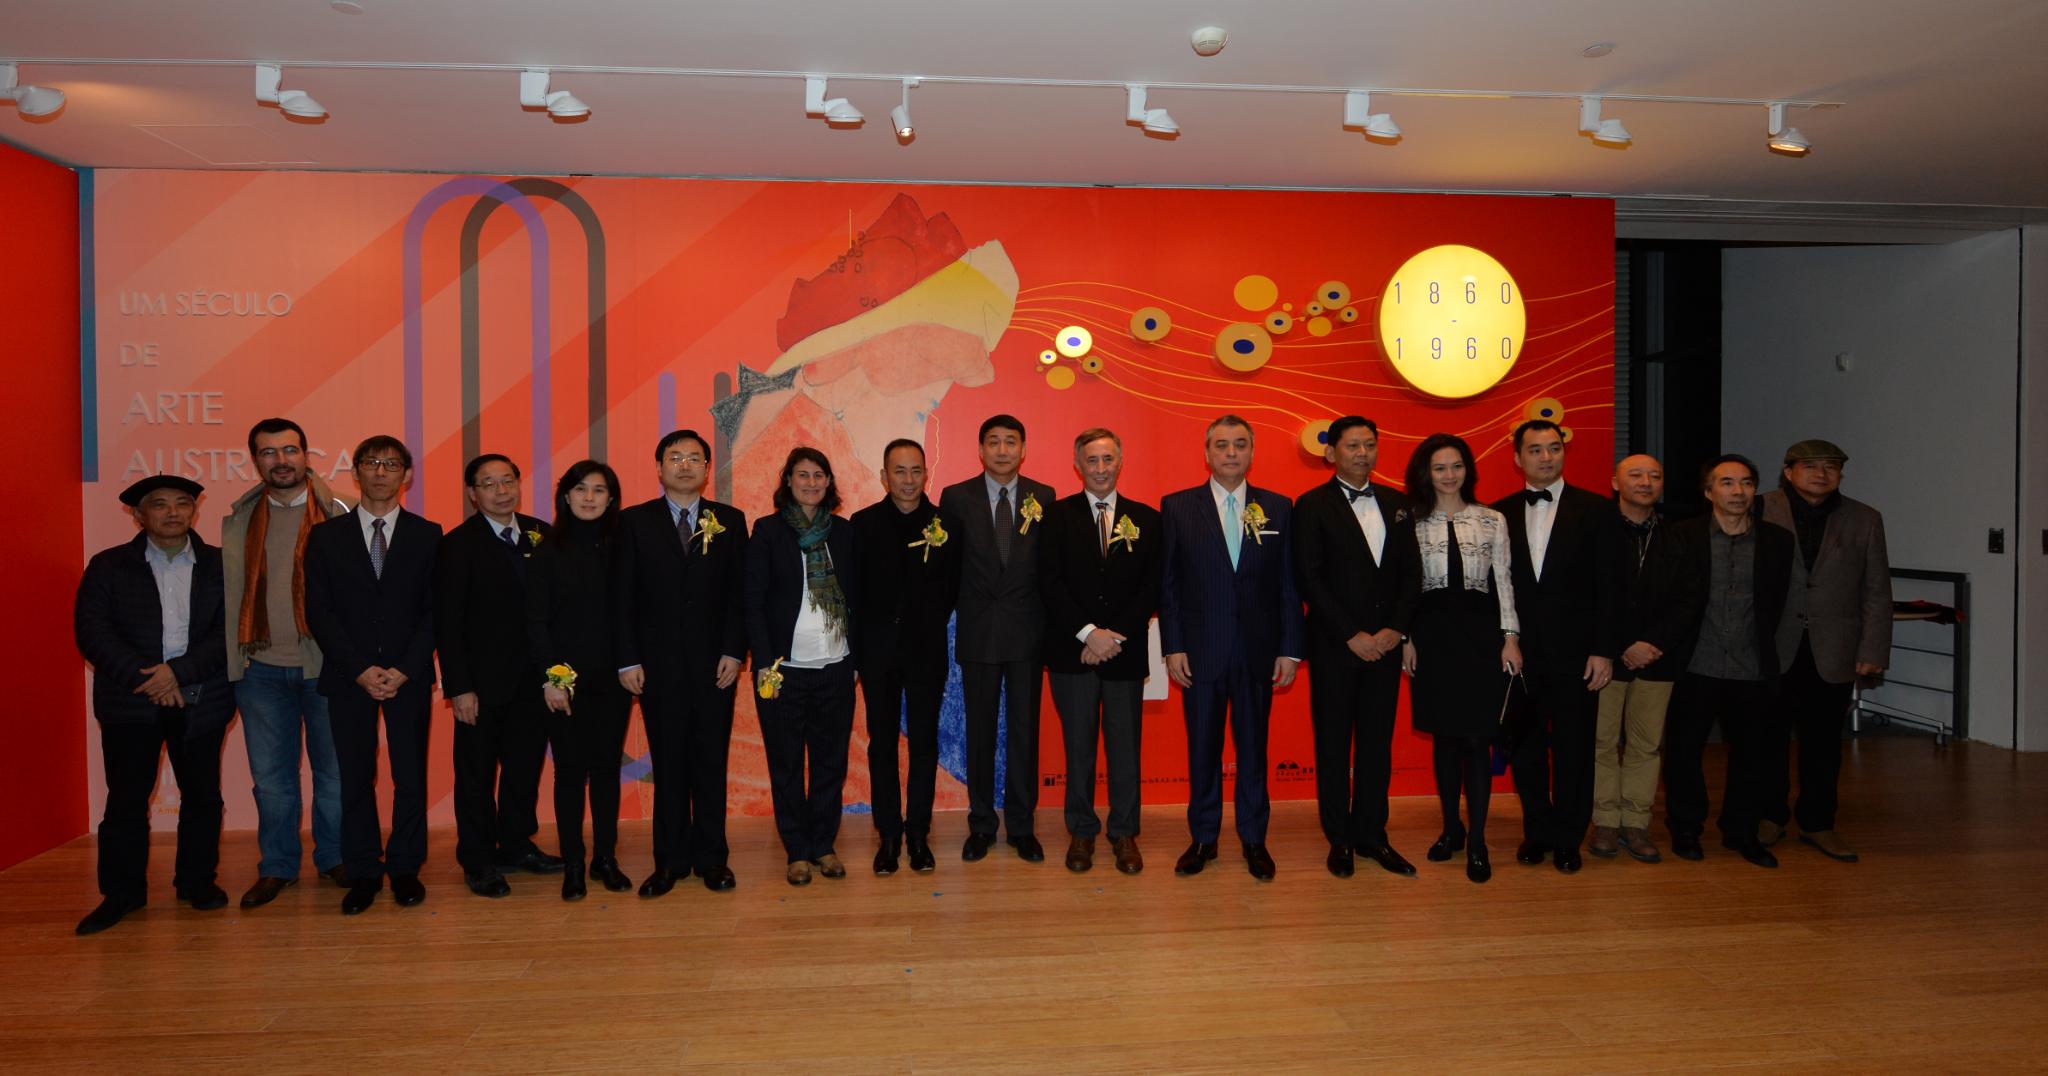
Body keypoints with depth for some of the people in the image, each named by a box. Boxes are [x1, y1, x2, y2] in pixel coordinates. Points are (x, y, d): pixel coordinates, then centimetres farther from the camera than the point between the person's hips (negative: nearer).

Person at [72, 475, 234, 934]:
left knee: (202, 795, 7)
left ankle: (198, 881, 22)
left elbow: (232, 631, -3)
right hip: (130, 703, 0)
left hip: (201, 702, 1)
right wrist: (144, 678, -15)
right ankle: (122, 893, 17)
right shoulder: (108, 566, 4)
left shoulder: (220, 565, 4)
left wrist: (179, 670, -15)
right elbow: (91, 632, -4)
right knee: (126, 799, 4)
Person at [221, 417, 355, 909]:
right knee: (271, 775, 10)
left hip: (325, 663, -2)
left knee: (334, 769, 8)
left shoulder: (339, 514, -2)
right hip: (261, 666, 3)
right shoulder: (238, 520, 8)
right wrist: (232, 664, 1)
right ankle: (277, 866, 24)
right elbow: (230, 594, 7)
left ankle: (334, 859, 24)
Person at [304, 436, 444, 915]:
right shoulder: (326, 536, 6)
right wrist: (360, 670, -9)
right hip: (348, 676, 1)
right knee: (355, 778, 5)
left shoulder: (427, 534, 5)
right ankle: (363, 873, 15)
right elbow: (318, 611, 1)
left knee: (411, 775, 2)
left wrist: (403, 670, -10)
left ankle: (405, 869, 14)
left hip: (409, 675, 0)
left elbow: (434, 610, 1)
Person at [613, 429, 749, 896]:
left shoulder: (730, 521, 6)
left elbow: (739, 592, 3)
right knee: (668, 764, 6)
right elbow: (622, 596, 2)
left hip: (714, 662, 0)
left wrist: (734, 651, -6)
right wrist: (628, 660, -5)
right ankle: (670, 861, 16)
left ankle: (712, 858, 16)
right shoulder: (634, 521, 5)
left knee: (711, 762, 5)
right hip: (658, 662, 0)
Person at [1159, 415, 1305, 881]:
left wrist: (1290, 649, -1)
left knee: (1253, 747, 10)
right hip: (1200, 650, -1)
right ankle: (1203, 837, 22)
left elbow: (1289, 585, 4)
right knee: (1202, 748, 9)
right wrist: (1172, 647, -5)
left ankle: (1253, 838, 23)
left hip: (1257, 651, 1)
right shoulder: (1177, 507, 1)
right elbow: (1168, 584, 0)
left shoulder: (1278, 508, 5)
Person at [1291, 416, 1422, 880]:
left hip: (1385, 644, 4)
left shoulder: (1395, 505, 11)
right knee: (1333, 744, 4)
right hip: (1334, 646, -4)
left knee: (1378, 742, 9)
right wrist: (1352, 636, -13)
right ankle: (1339, 839, 15)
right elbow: (1310, 578, -9)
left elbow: (1411, 573, 9)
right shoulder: (1312, 506, -3)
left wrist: (1396, 630, -5)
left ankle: (1372, 834, 20)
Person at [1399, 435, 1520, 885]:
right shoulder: (1412, 523, 4)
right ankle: (1451, 828, 22)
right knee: (1443, 736, 8)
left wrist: (1511, 637, -2)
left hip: (1480, 632, -1)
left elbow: (1504, 581, 4)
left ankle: (1477, 840, 5)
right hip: (1431, 634, 1)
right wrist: (1404, 637, -2)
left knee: (1476, 737, -3)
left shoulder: (1493, 520, 5)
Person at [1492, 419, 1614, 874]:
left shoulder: (1594, 509, -1)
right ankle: (1537, 830, 26)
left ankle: (1568, 838, 22)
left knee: (1574, 749, 7)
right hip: (1520, 652, 2)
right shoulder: (1500, 513, 5)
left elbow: (1607, 586, -3)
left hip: (1575, 653, -2)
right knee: (1525, 747, 10)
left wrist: (1603, 650, -8)